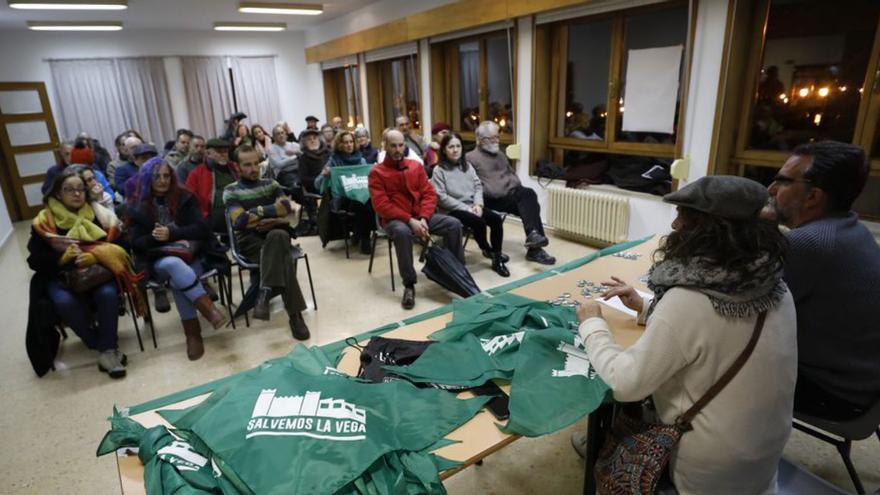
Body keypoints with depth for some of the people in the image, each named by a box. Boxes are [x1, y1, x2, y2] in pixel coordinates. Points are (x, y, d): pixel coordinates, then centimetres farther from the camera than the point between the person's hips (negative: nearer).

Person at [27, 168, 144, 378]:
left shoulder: (97, 212, 2)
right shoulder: (44, 221, 1)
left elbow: (115, 245, 1)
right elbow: (36, 261, -1)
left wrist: (93, 256, -17)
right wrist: (64, 256, -18)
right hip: (60, 276, 0)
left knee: (107, 294, -31)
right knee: (64, 302, -31)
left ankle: (107, 349, -20)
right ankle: (106, 346, -16)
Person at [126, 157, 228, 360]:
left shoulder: (184, 197, 5)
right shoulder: (136, 206, 7)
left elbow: (201, 229, -5)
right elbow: (137, 243, 2)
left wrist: (171, 234, -18)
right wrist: (155, 237, -19)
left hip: (190, 255, 0)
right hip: (157, 261, 0)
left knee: (177, 278, -34)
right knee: (173, 264, -36)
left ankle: (192, 333, -31)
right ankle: (210, 309, -41)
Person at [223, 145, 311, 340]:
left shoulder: (271, 184, 17)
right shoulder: (231, 191, 7)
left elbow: (287, 208, 0)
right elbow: (241, 222, -10)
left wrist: (257, 211, -8)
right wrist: (272, 213, -4)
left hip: (277, 234, 2)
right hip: (250, 241, -2)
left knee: (277, 235, -37)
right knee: (283, 257, -35)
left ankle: (265, 293, -38)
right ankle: (294, 314, -37)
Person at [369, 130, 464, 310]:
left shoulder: (416, 166, 10)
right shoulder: (377, 172, -3)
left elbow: (429, 194, 5)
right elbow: (381, 205, -13)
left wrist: (424, 219, -13)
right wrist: (410, 220, -22)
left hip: (420, 216, 5)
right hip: (394, 219, -4)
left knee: (454, 224, -14)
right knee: (402, 232, -39)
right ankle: (409, 285, -25)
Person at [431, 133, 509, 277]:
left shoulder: (467, 165, 13)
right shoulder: (439, 170, -5)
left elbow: (478, 186, 10)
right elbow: (441, 197, -13)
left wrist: (478, 204, -10)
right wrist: (465, 208, -17)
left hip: (472, 206, 6)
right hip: (452, 210, -6)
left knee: (496, 219, -17)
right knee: (479, 222, -30)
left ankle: (497, 260, -11)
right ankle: (488, 250, -2)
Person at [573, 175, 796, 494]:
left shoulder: (689, 301, -31)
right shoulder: (771, 283, -7)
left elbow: (625, 385, -26)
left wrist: (592, 325, -12)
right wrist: (645, 307, 7)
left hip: (710, 468, -6)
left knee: (615, 403, 16)